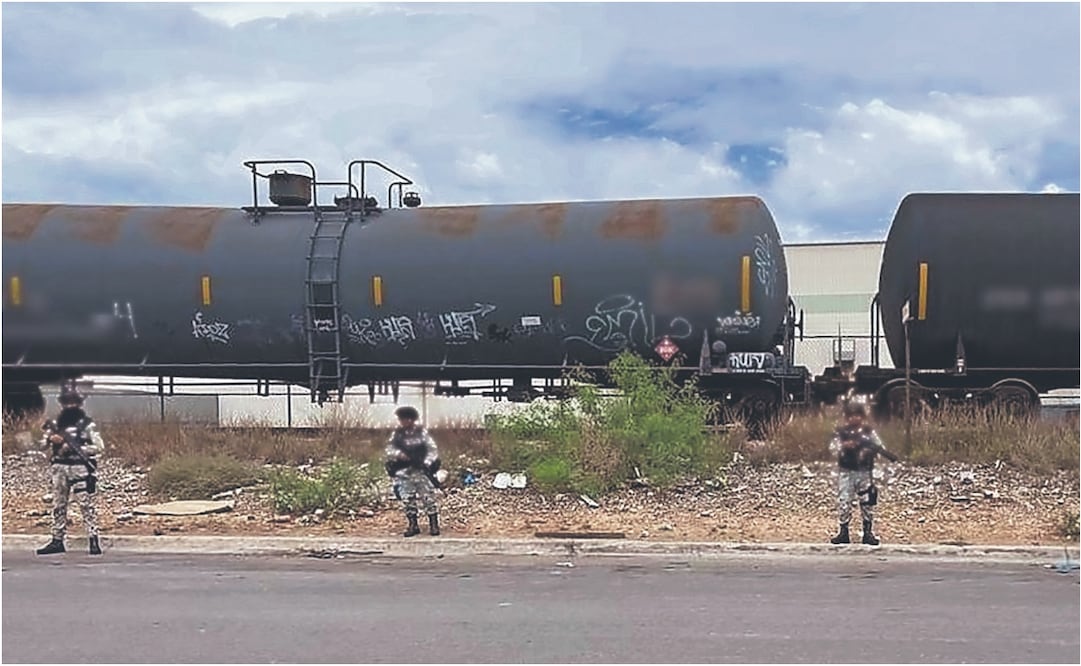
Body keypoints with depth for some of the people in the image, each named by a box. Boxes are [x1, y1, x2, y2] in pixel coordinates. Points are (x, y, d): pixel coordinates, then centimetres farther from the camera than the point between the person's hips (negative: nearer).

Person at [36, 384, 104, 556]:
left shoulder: (87, 424, -3)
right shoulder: (56, 423, 11)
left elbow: (100, 447, -8)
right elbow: (43, 445, 10)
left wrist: (77, 449, -15)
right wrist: (51, 439, -11)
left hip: (81, 469, -5)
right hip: (59, 469, 5)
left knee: (87, 505, -6)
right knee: (58, 506, 10)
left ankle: (94, 541, -6)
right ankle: (57, 541, 17)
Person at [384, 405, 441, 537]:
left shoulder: (421, 432, -3)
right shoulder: (397, 433, 5)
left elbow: (432, 449, -6)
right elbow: (390, 447, 0)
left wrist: (427, 462, -20)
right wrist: (398, 454, -20)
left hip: (421, 471, -3)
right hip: (404, 472, 3)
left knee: (428, 497, -3)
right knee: (407, 499, 3)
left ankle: (434, 525, 4)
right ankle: (413, 525, 15)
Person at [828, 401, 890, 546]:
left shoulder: (868, 431, 4)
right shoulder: (841, 431, 2)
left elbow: (879, 446, -1)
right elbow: (832, 448, -4)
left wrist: (871, 449, -22)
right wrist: (844, 446, -22)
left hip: (865, 472, 1)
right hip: (846, 472, -1)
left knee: (867, 502, 4)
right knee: (843, 501, -2)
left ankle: (868, 532, 13)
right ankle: (843, 531, 7)